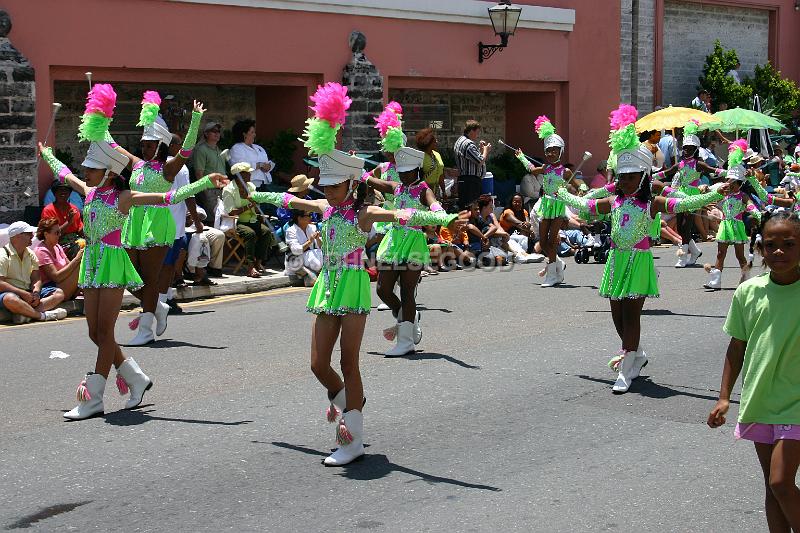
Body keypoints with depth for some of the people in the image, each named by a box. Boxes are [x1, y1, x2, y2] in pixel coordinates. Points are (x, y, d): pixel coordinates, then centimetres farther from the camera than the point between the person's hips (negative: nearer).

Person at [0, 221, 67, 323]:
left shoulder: (30, 254, 14)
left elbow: (36, 278, 10)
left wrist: (35, 293, -12)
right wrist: (23, 294, -21)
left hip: (28, 293, 8)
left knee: (59, 293, -9)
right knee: (10, 299, -42)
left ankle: (25, 313, -31)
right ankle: (43, 315, -31)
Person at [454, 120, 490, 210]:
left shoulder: (460, 141, 18)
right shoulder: (469, 144, -16)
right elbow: (480, 162, -18)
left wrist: (480, 149, 16)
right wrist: (486, 150, -2)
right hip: (471, 181, -11)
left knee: (462, 206, 10)